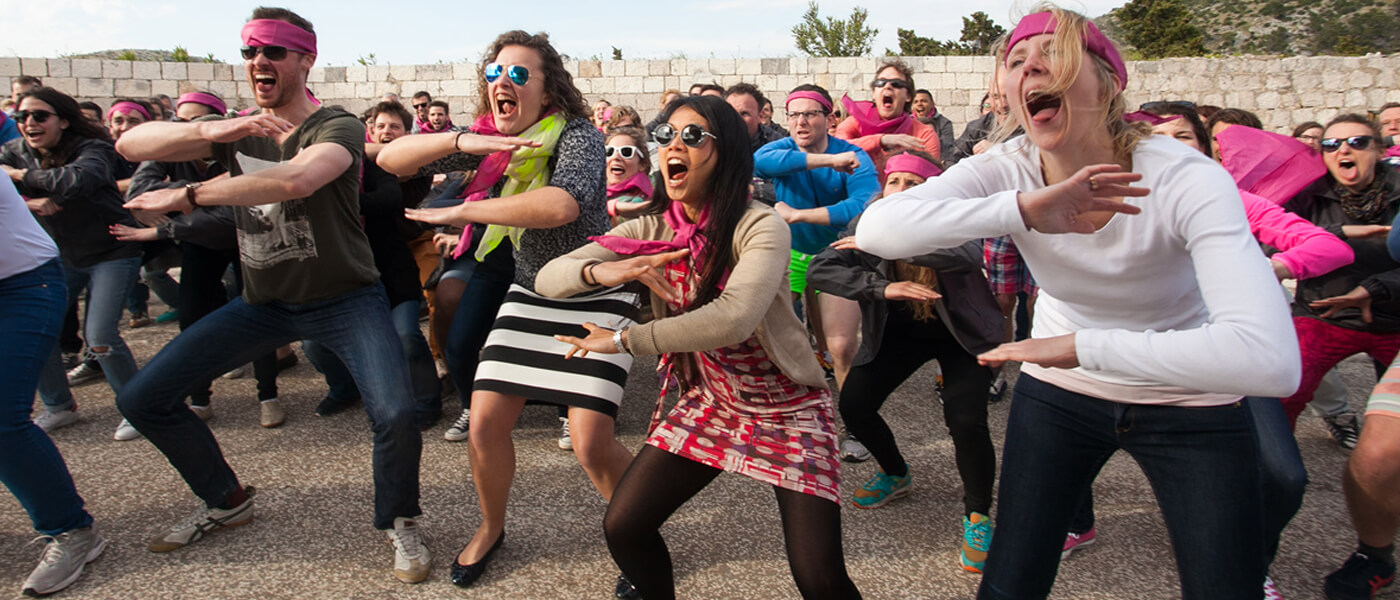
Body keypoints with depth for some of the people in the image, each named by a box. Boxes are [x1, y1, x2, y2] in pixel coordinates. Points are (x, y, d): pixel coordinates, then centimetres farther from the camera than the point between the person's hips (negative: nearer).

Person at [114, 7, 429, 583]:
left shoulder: (337, 128, -13)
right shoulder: (235, 130, 4)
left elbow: (296, 179, -35)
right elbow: (130, 143, -7)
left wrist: (188, 195, -25)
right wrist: (210, 130, -25)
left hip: (344, 298, -5)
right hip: (262, 301, 6)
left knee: (396, 416, -27)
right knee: (141, 399, 3)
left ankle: (399, 523, 4)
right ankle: (227, 501, 26)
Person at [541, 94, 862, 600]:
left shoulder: (760, 228, -21)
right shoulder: (650, 230, -5)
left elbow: (732, 320, -37)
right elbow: (548, 278, -10)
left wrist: (623, 340, -29)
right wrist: (602, 270, -33)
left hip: (787, 408, -5)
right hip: (707, 402, 5)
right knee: (622, 528, 0)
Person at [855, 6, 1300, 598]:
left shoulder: (1187, 179, -25)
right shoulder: (1008, 170, -17)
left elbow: (1269, 359, -39)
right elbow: (876, 228, -35)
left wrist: (1080, 345, -36)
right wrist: (1023, 209, -44)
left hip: (1189, 405, -1)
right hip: (1057, 392, 2)